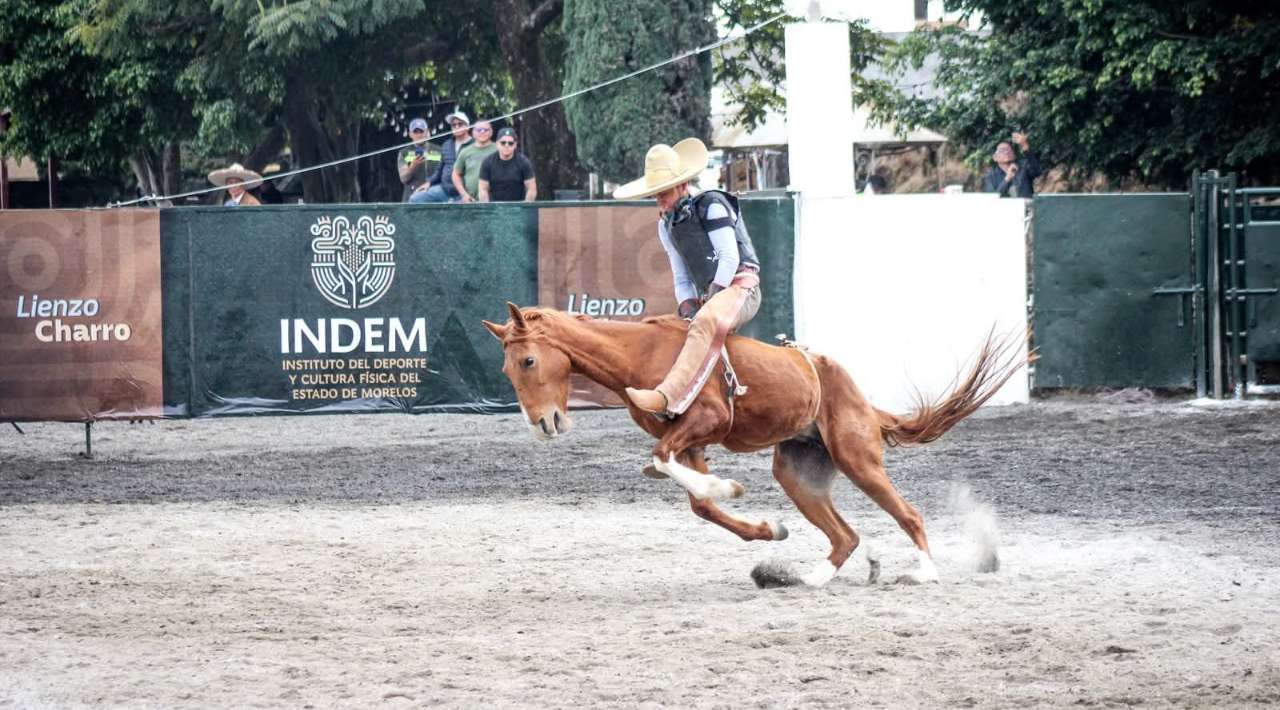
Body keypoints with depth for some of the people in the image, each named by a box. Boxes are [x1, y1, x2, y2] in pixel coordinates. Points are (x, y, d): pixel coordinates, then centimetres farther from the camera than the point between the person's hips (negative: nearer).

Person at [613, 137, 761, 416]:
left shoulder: (712, 205, -4)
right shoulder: (666, 225, 18)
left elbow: (730, 258, -13)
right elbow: (681, 279, 18)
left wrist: (710, 302, -17)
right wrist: (688, 310, -3)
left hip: (739, 286, -10)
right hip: (709, 298, 10)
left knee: (706, 323, -39)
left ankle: (667, 397, -57)